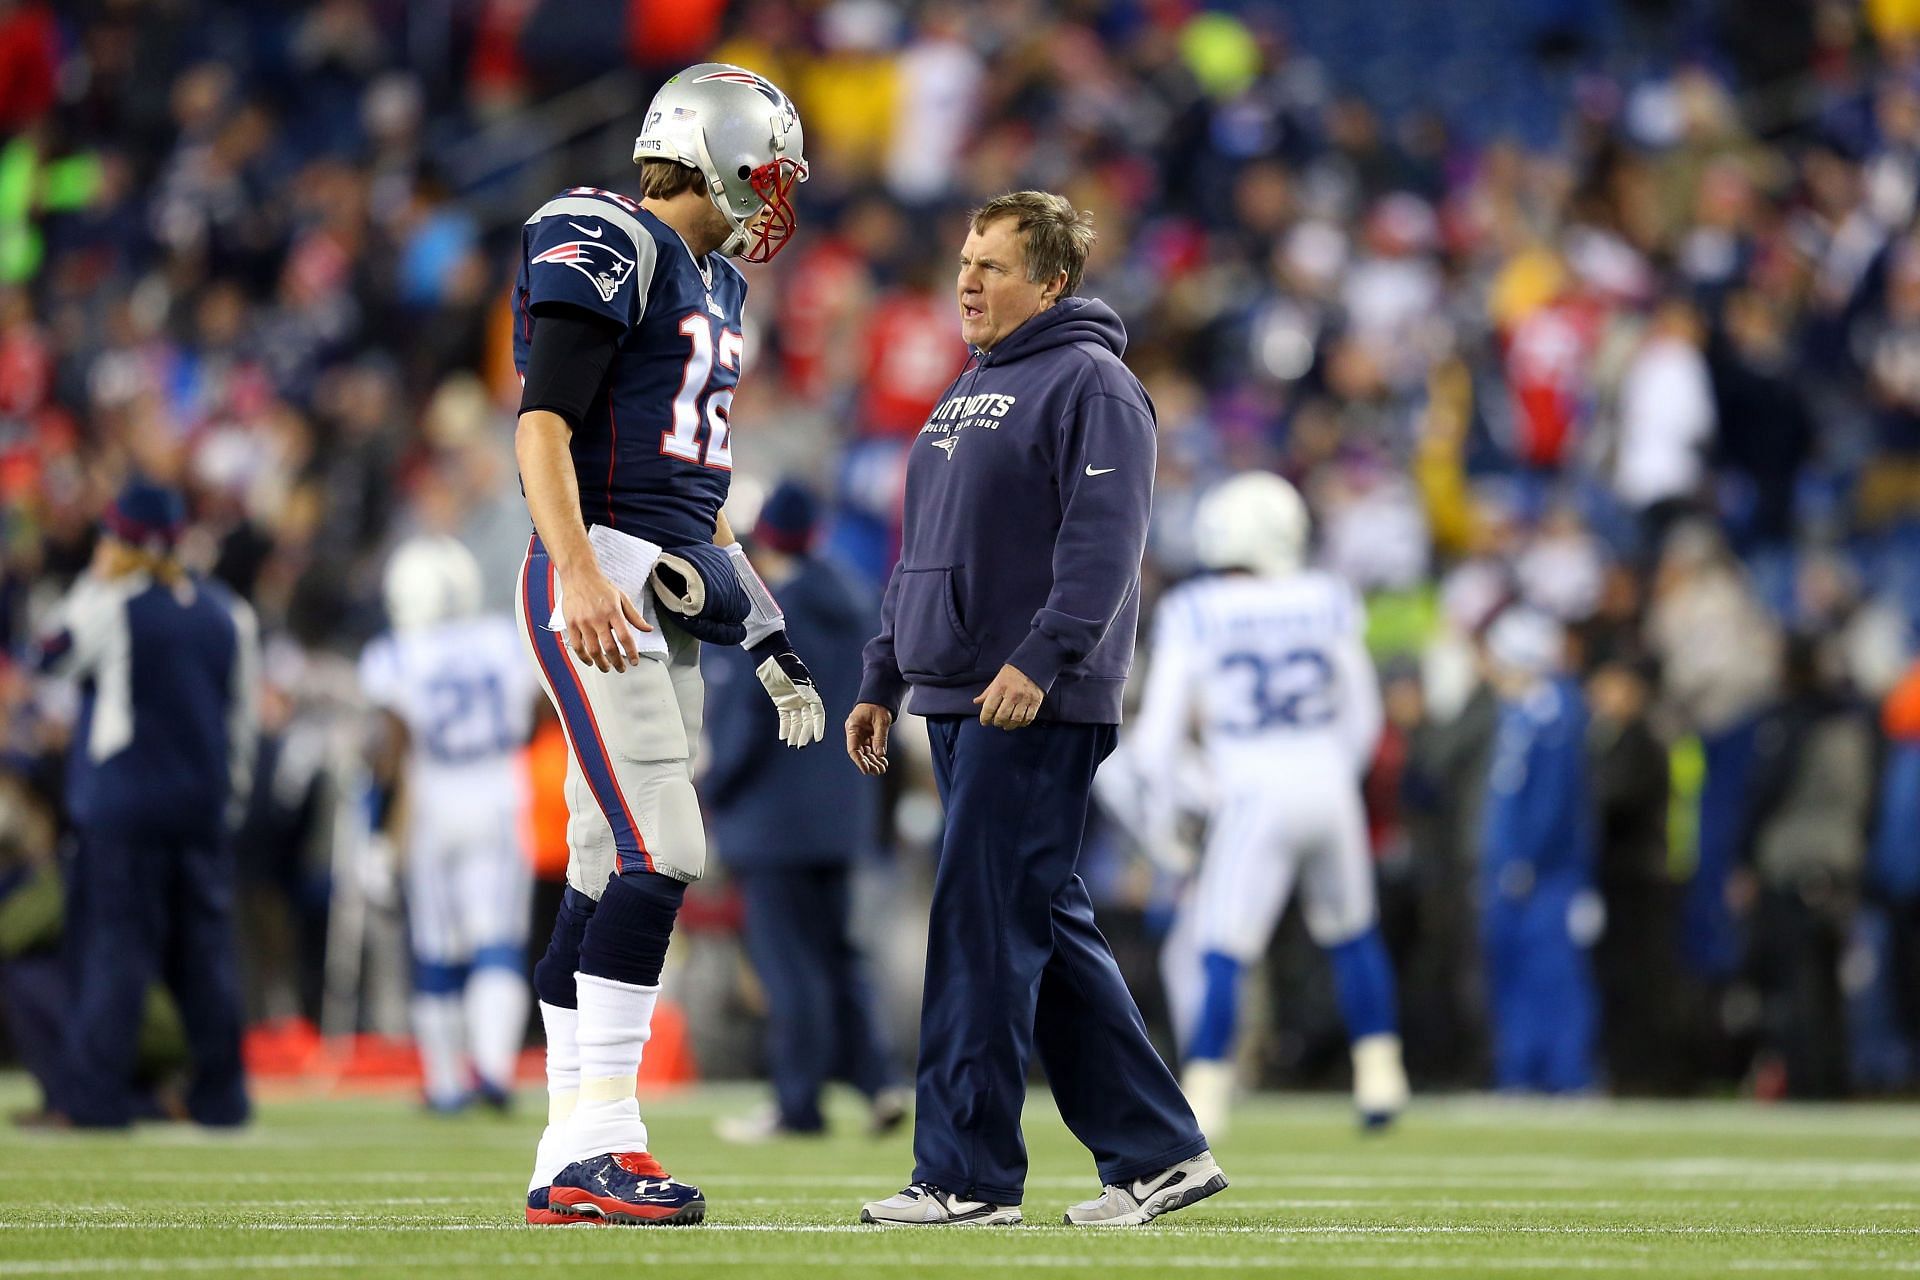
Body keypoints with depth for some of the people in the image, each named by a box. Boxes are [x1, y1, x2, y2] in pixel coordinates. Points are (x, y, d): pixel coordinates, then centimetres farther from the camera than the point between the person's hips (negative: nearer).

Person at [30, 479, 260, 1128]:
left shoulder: (111, 606, -11)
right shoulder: (227, 612, 7)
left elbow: (53, 655, 4)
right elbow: (242, 714, 11)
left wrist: (92, 585, 8)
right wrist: (231, 794, 19)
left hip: (122, 804, -5)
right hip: (203, 806, 5)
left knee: (112, 948, -3)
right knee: (206, 948, 10)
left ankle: (95, 1096, -5)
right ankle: (220, 1093, 12)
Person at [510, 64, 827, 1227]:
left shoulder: (715, 282, 21)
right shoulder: (606, 249, -8)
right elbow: (543, 429, -16)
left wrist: (762, 626, 22)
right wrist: (583, 577, -28)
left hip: (668, 599, 10)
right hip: (601, 581, -9)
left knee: (613, 878, 7)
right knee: (660, 855, -16)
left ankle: (570, 1158, 9)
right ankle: (599, 1144, -16)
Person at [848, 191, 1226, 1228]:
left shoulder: (1090, 385, -7)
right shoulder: (969, 393, 22)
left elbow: (1102, 540, -18)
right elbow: (921, 551, 27)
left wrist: (1039, 659, -27)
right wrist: (882, 683, 23)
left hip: (1038, 709, -9)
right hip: (958, 706, 9)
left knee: (983, 927, -11)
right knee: (1049, 930, 9)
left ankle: (965, 1172, -9)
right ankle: (1157, 1151, 14)